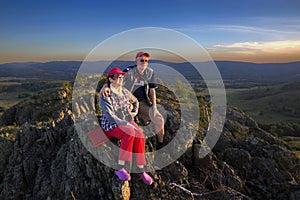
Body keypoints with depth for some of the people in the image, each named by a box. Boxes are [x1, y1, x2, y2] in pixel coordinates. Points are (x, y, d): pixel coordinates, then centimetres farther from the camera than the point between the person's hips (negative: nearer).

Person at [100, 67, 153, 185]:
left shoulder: (125, 92, 8)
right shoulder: (105, 96, -12)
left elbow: (135, 101, 28)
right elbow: (109, 116, -22)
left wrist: (135, 111, 9)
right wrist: (126, 124, -28)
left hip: (127, 121, 5)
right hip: (111, 125, -5)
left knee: (139, 135, -25)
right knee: (130, 133, -34)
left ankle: (141, 170, -15)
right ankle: (120, 168, -24)